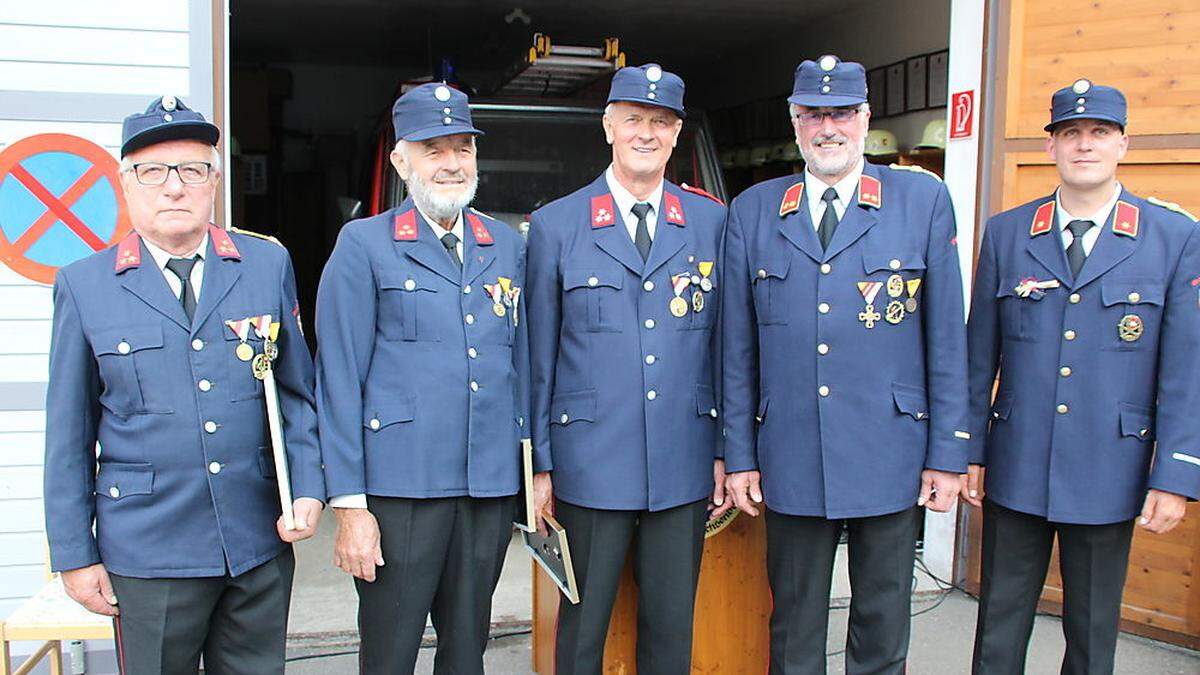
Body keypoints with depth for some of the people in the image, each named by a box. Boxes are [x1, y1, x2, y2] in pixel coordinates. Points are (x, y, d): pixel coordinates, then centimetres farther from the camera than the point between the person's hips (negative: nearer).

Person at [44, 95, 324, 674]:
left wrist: (308, 490, -4)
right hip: (148, 551, -1)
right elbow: (69, 435, 3)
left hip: (262, 540, 2)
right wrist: (74, 555, 3)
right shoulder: (83, 286, 0)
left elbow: (297, 390, 7)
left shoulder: (268, 264, 3)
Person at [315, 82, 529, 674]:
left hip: (491, 488, 4)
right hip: (400, 487, -4)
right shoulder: (364, 245, -2)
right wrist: (348, 503, -9)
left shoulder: (508, 246, 12)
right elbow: (339, 380, -5)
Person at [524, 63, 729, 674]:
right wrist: (541, 464, 0)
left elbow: (724, 344, 8)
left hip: (685, 465, 2)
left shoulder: (711, 221, 6)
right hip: (590, 465, -2)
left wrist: (726, 450, 5)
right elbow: (539, 356, 1)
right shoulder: (555, 225, 1)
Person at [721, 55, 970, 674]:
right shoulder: (751, 211, 5)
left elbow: (947, 337, 0)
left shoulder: (923, 199, 1)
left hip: (890, 455, -1)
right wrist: (739, 456, 4)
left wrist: (947, 453, -2)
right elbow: (737, 349, 6)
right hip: (790, 457, 1)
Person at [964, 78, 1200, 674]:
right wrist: (970, 451, 5)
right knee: (999, 625, 12)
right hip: (1014, 470, 1)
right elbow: (980, 356, 6)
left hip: (1108, 475, -1)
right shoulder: (1006, 233, 3)